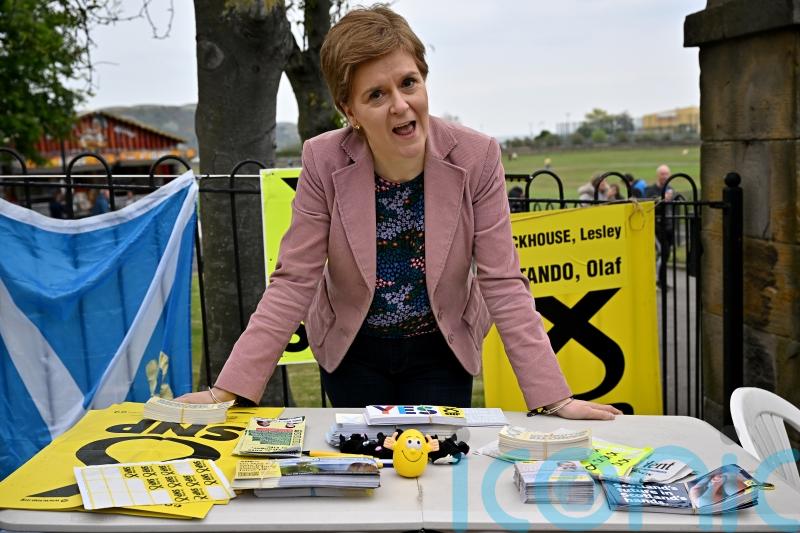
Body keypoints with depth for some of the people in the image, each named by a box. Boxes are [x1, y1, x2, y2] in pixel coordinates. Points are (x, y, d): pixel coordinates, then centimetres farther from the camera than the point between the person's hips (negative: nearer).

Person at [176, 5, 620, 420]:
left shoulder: (476, 157, -20)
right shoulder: (324, 162, -20)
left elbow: (503, 284, -17)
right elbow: (294, 283, -17)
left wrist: (554, 397, -23)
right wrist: (228, 390, -24)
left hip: (441, 352, 0)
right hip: (352, 352, 1)